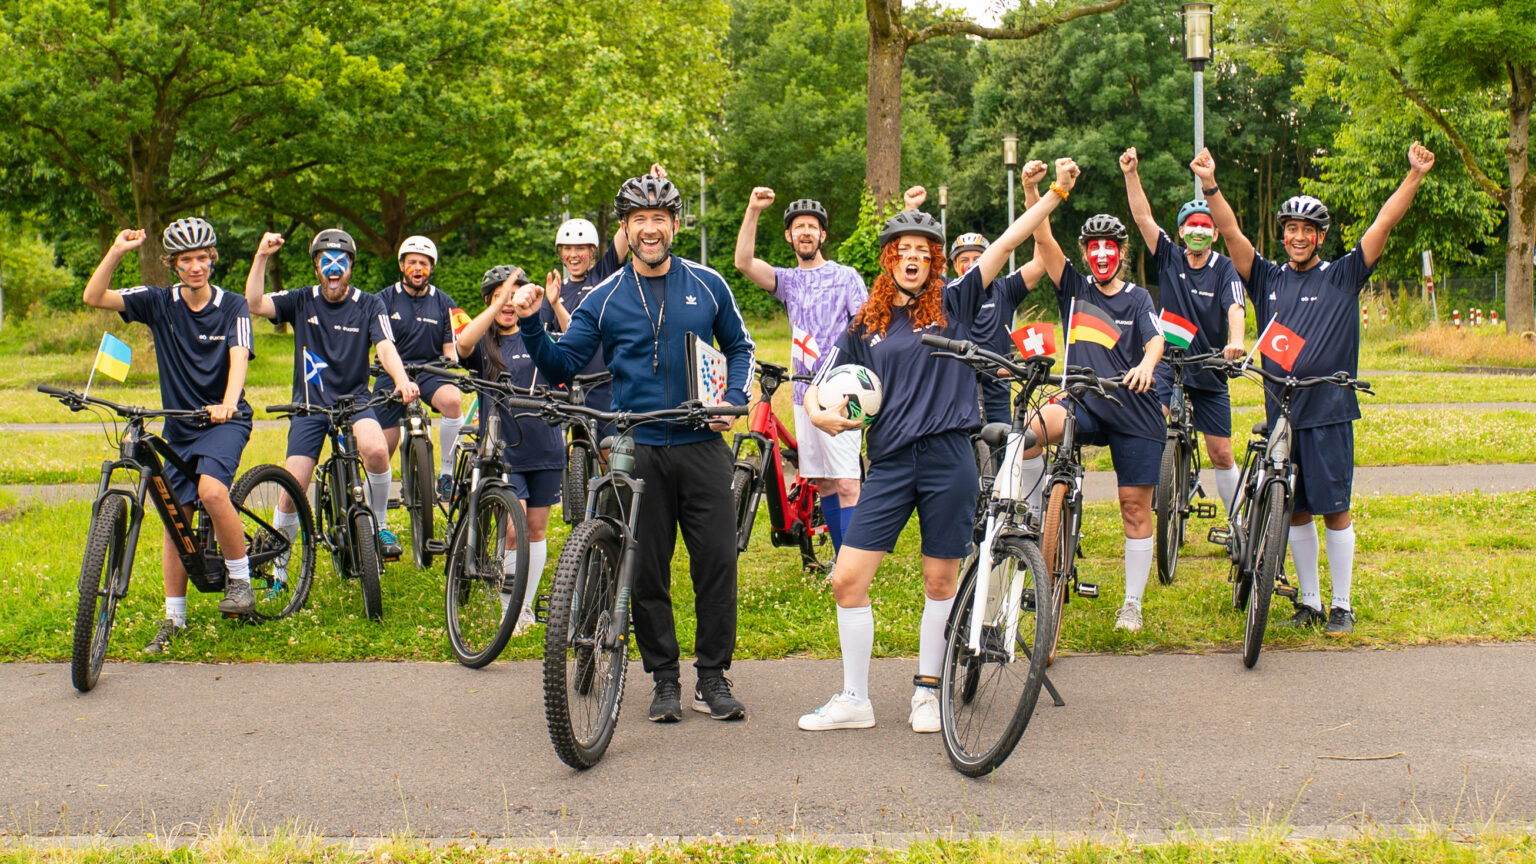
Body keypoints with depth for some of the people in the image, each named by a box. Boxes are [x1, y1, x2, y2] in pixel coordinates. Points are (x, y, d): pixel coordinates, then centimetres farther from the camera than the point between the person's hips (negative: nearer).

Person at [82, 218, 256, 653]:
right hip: (179, 425, 4)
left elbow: (239, 356, -22)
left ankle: (240, 578, -10)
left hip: (224, 420, -3)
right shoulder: (160, 303, -1)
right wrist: (116, 251, -21)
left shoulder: (232, 306, -6)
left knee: (211, 489, -29)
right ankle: (174, 618, 15)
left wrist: (228, 404, -40)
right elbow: (94, 297, -9)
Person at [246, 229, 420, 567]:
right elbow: (255, 304, -11)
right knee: (293, 488, -8)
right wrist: (262, 257, -21)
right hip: (310, 404, 1)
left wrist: (402, 380, -33)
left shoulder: (369, 305, 1)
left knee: (376, 450, -32)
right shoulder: (301, 301, 3)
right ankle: (277, 565, 12)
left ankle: (378, 526, -8)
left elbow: (385, 346, -13)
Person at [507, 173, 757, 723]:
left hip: (701, 446, 0)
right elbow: (561, 368, 4)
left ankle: (713, 678, 11)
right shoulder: (605, 299, 5)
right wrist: (531, 324, -11)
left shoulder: (707, 285, 8)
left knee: (717, 562, -2)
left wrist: (734, 400, 3)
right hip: (637, 451, 0)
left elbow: (739, 347, 19)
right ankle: (664, 681, 16)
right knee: (648, 571, 3)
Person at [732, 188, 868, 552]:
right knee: (823, 484, 10)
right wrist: (752, 211, -16)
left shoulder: (845, 276, 2)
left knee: (847, 485, -10)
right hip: (804, 395, 5)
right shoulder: (788, 280, 12)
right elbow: (744, 262, -5)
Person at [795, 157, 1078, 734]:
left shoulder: (955, 304, 6)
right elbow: (820, 384, 15)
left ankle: (927, 691, 22)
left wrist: (1057, 193, -5)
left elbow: (1006, 243, 0)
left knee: (941, 582, 6)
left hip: (949, 459, -2)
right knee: (847, 579, -4)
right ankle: (854, 700, 9)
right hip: (889, 464, 2)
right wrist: (819, 414, -7)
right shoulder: (866, 328, 11)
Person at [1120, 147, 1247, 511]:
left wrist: (1235, 342, -40)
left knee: (1221, 453, 5)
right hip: (1168, 365, 0)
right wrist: (1131, 174, -22)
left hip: (1210, 373, 0)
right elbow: (1142, 217, -9)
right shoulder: (1170, 258, 0)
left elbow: (1235, 309, -20)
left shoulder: (1225, 269, -5)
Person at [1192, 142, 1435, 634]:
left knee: (1334, 510, -1)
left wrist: (1415, 177, -14)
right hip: (1280, 412, 3)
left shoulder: (1342, 276, 3)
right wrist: (1210, 187, -12)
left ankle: (1341, 606, 9)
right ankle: (1309, 602, 20)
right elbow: (1232, 235, 0)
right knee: (1296, 512, 8)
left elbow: (1383, 225, -5)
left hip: (1329, 412, -3)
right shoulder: (1268, 279, 9)